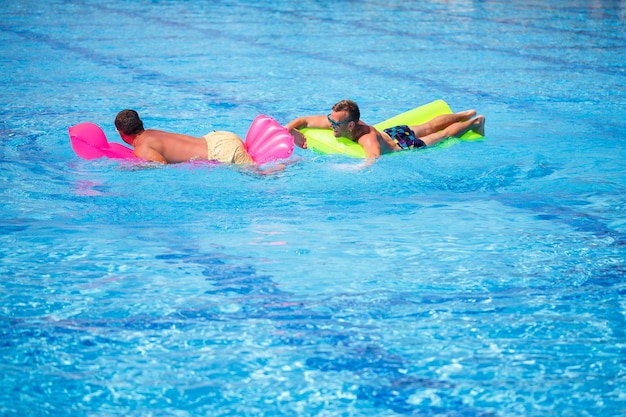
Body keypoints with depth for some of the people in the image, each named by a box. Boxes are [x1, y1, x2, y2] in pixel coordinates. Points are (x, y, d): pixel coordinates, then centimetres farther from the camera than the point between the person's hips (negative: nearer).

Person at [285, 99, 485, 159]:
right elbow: (302, 120, -20)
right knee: (429, 127, 31)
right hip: (390, 133, 6)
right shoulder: (336, 121, -28)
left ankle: (475, 122, 46)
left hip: (405, 147, -6)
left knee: (444, 135, 21)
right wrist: (289, 130, -40)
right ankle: (465, 115, 56)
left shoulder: (368, 139, -48)